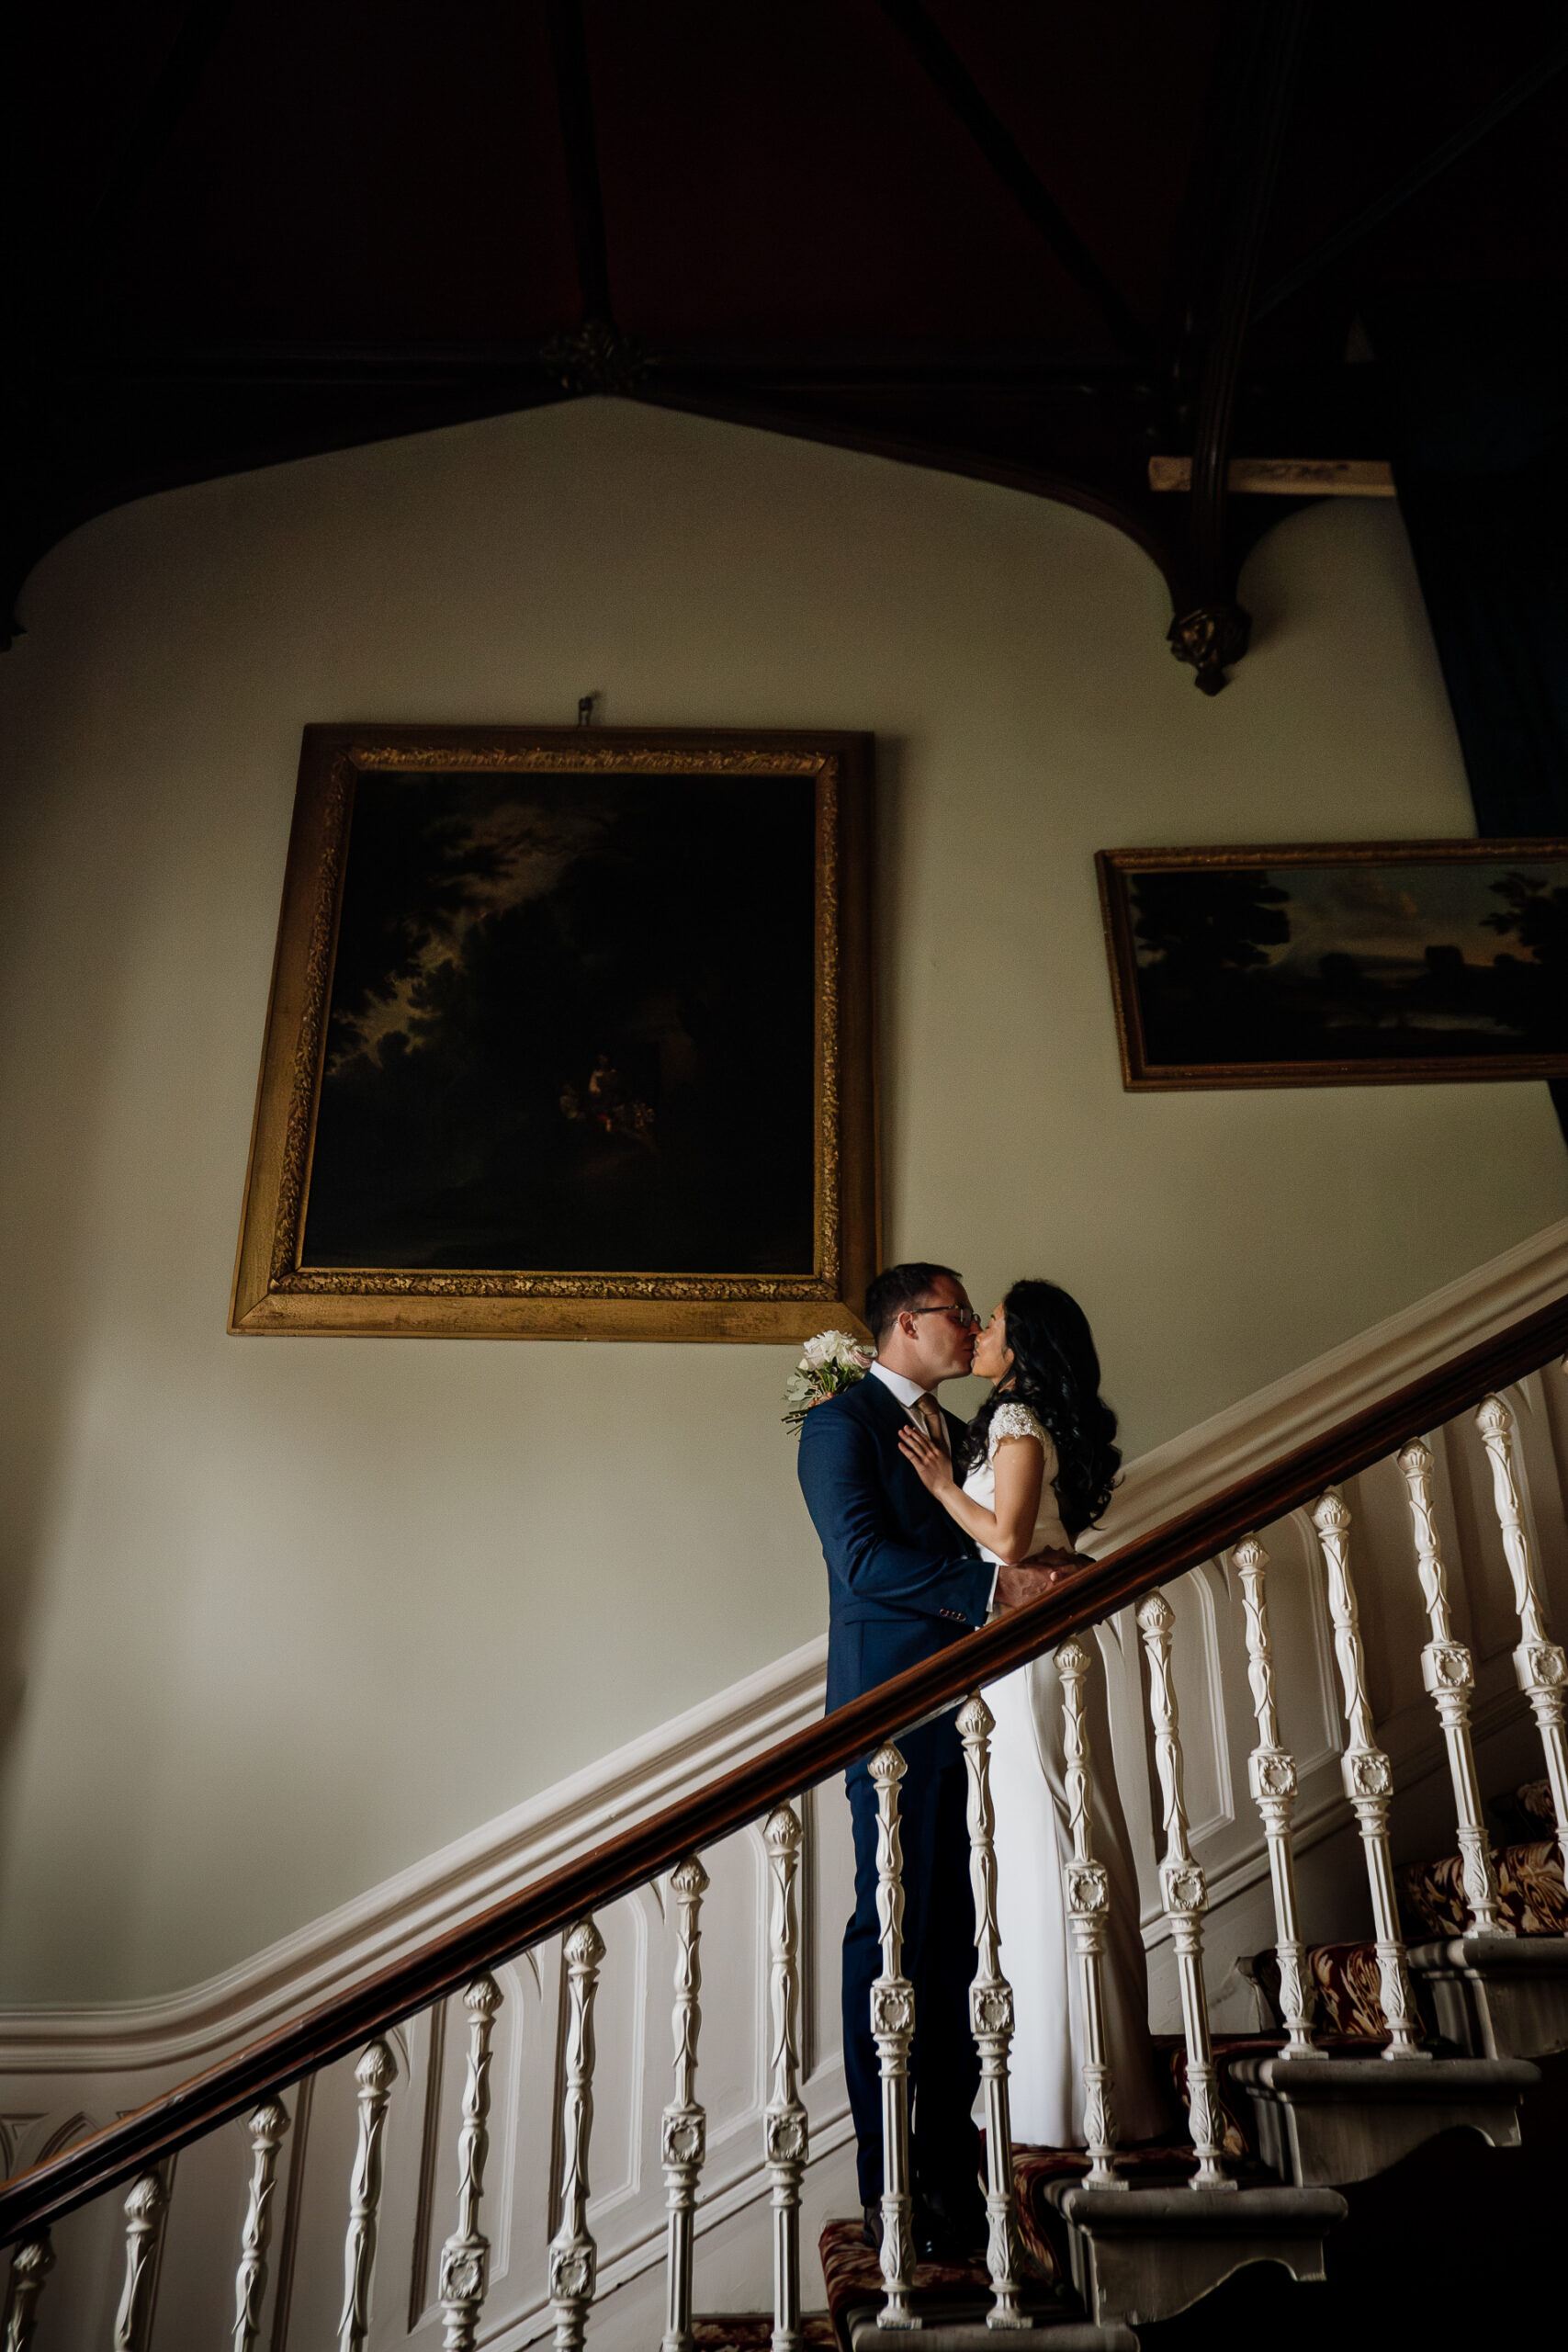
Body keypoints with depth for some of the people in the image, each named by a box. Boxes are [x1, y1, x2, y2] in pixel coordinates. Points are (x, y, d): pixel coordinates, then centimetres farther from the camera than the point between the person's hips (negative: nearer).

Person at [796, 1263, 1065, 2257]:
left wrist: (1039, 1577, 1)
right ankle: (891, 2185, 6)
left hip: (973, 1702, 7)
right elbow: (862, 1554, -15)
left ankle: (953, 2156, 17)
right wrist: (990, 1587, -21)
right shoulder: (842, 1421, -3)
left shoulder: (961, 1433, 22)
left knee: (959, 1933, 8)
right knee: (891, 1932, -2)